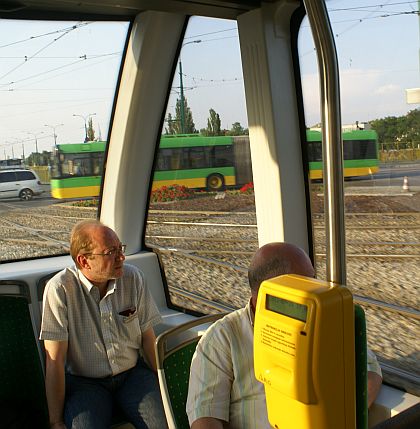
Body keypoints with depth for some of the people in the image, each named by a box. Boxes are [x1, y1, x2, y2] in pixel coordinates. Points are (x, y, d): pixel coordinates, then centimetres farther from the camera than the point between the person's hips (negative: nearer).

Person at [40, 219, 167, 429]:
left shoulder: (133, 278, -7)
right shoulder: (60, 289, -17)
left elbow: (147, 336, 3)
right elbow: (55, 359, -14)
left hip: (133, 373, 3)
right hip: (85, 381, -2)